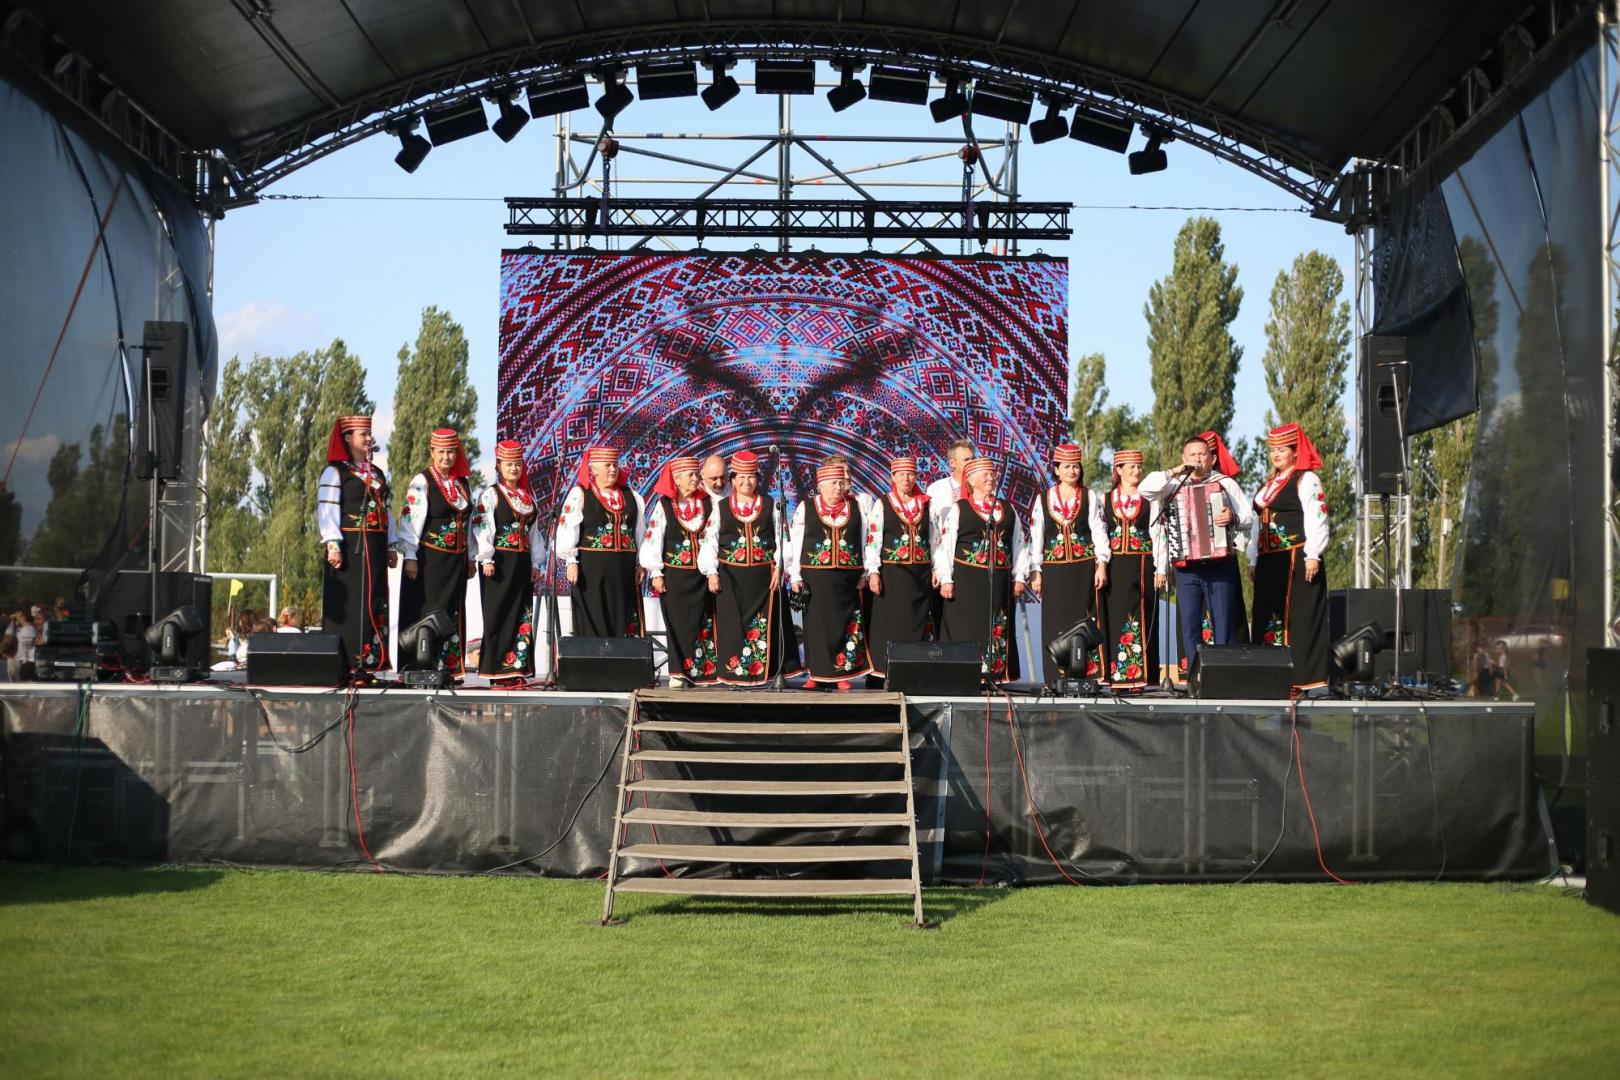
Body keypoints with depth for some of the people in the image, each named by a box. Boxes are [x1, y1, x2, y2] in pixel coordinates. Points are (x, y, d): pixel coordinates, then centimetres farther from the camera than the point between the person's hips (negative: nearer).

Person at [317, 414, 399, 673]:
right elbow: (327, 509, -10)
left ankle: (370, 661, 7)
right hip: (350, 547, -7)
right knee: (347, 604, -8)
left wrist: (391, 546, 16)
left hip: (374, 549, 7)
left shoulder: (377, 474, 20)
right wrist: (333, 545, -20)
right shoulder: (334, 472, -2)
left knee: (374, 603, 4)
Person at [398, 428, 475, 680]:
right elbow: (410, 520, -11)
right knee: (427, 612, -4)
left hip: (457, 560, 6)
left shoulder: (463, 484, 11)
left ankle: (451, 667, 11)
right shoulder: (421, 482, -7)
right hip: (429, 559, -6)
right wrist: (410, 557, -15)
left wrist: (471, 558, 17)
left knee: (452, 613, 7)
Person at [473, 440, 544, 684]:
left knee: (522, 616, 4)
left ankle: (517, 668, 8)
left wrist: (535, 563, 12)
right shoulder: (490, 495, -3)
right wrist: (486, 559, -18)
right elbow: (482, 528, -10)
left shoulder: (528, 497, 16)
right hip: (499, 563, -6)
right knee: (499, 616, -5)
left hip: (522, 562, 6)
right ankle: (497, 670, -2)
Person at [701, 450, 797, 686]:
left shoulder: (770, 505, 7)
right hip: (730, 576, 0)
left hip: (763, 576, 0)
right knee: (732, 623, -1)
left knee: (763, 624, 0)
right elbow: (710, 540, 3)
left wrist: (778, 568, -4)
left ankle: (763, 671, 5)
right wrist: (711, 573, -5)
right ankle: (733, 673, 4)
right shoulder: (721, 507, 5)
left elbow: (779, 539, 7)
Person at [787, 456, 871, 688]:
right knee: (817, 624, 2)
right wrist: (795, 576, -4)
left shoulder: (856, 508, 7)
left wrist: (864, 573, 4)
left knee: (845, 624, 1)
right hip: (815, 579, -1)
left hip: (847, 579, 1)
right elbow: (794, 543, 1)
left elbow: (864, 542, 9)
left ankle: (843, 672, 9)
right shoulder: (805, 508, 2)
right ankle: (815, 673, 10)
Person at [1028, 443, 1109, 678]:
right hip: (1054, 569, 1)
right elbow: (1035, 537, 8)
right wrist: (1035, 572, 3)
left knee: (1083, 621, -4)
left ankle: (1088, 675, -4)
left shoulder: (1090, 498, 6)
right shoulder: (1043, 499, 8)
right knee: (1056, 623, -3)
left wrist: (1101, 565, -9)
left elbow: (1099, 532, 1)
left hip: (1084, 569, -1)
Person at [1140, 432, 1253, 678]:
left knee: (1223, 627, -3)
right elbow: (1145, 489, -7)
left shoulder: (1225, 483, 7)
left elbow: (1249, 518, 5)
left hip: (1220, 564, -2)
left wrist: (1233, 519, -16)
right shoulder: (1173, 485, 10)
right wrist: (1174, 473, -8)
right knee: (1190, 627, 2)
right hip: (1186, 567, 2)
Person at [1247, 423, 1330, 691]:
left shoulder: (1306, 480, -3)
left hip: (1297, 559, -8)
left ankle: (1307, 677, -9)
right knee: (1267, 616, 6)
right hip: (1269, 561, 8)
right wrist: (1253, 559, 20)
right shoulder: (1268, 483, 21)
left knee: (1298, 616, -10)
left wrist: (1312, 556, -19)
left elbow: (1316, 518, -12)